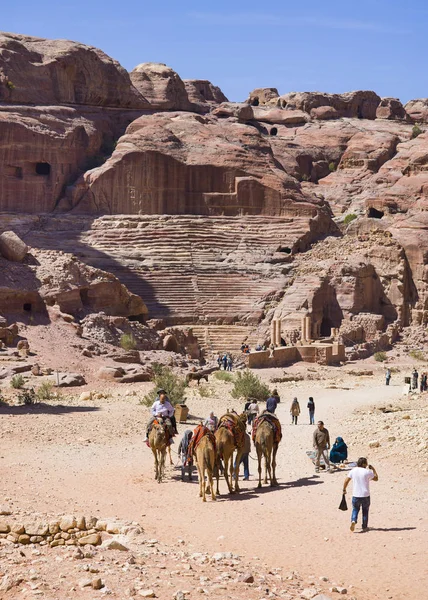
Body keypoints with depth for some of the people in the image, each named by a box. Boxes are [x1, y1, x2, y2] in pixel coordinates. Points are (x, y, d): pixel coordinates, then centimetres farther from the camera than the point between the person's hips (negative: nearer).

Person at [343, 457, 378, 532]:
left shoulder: (353, 471, 1)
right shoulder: (367, 472, -8)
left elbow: (346, 480, 1)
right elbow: (376, 478, 3)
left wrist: (344, 490, 13)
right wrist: (373, 470, 13)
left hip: (356, 495, 2)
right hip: (365, 495, -2)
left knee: (355, 509, 16)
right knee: (365, 511, 14)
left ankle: (353, 520, -12)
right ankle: (365, 527, 19)